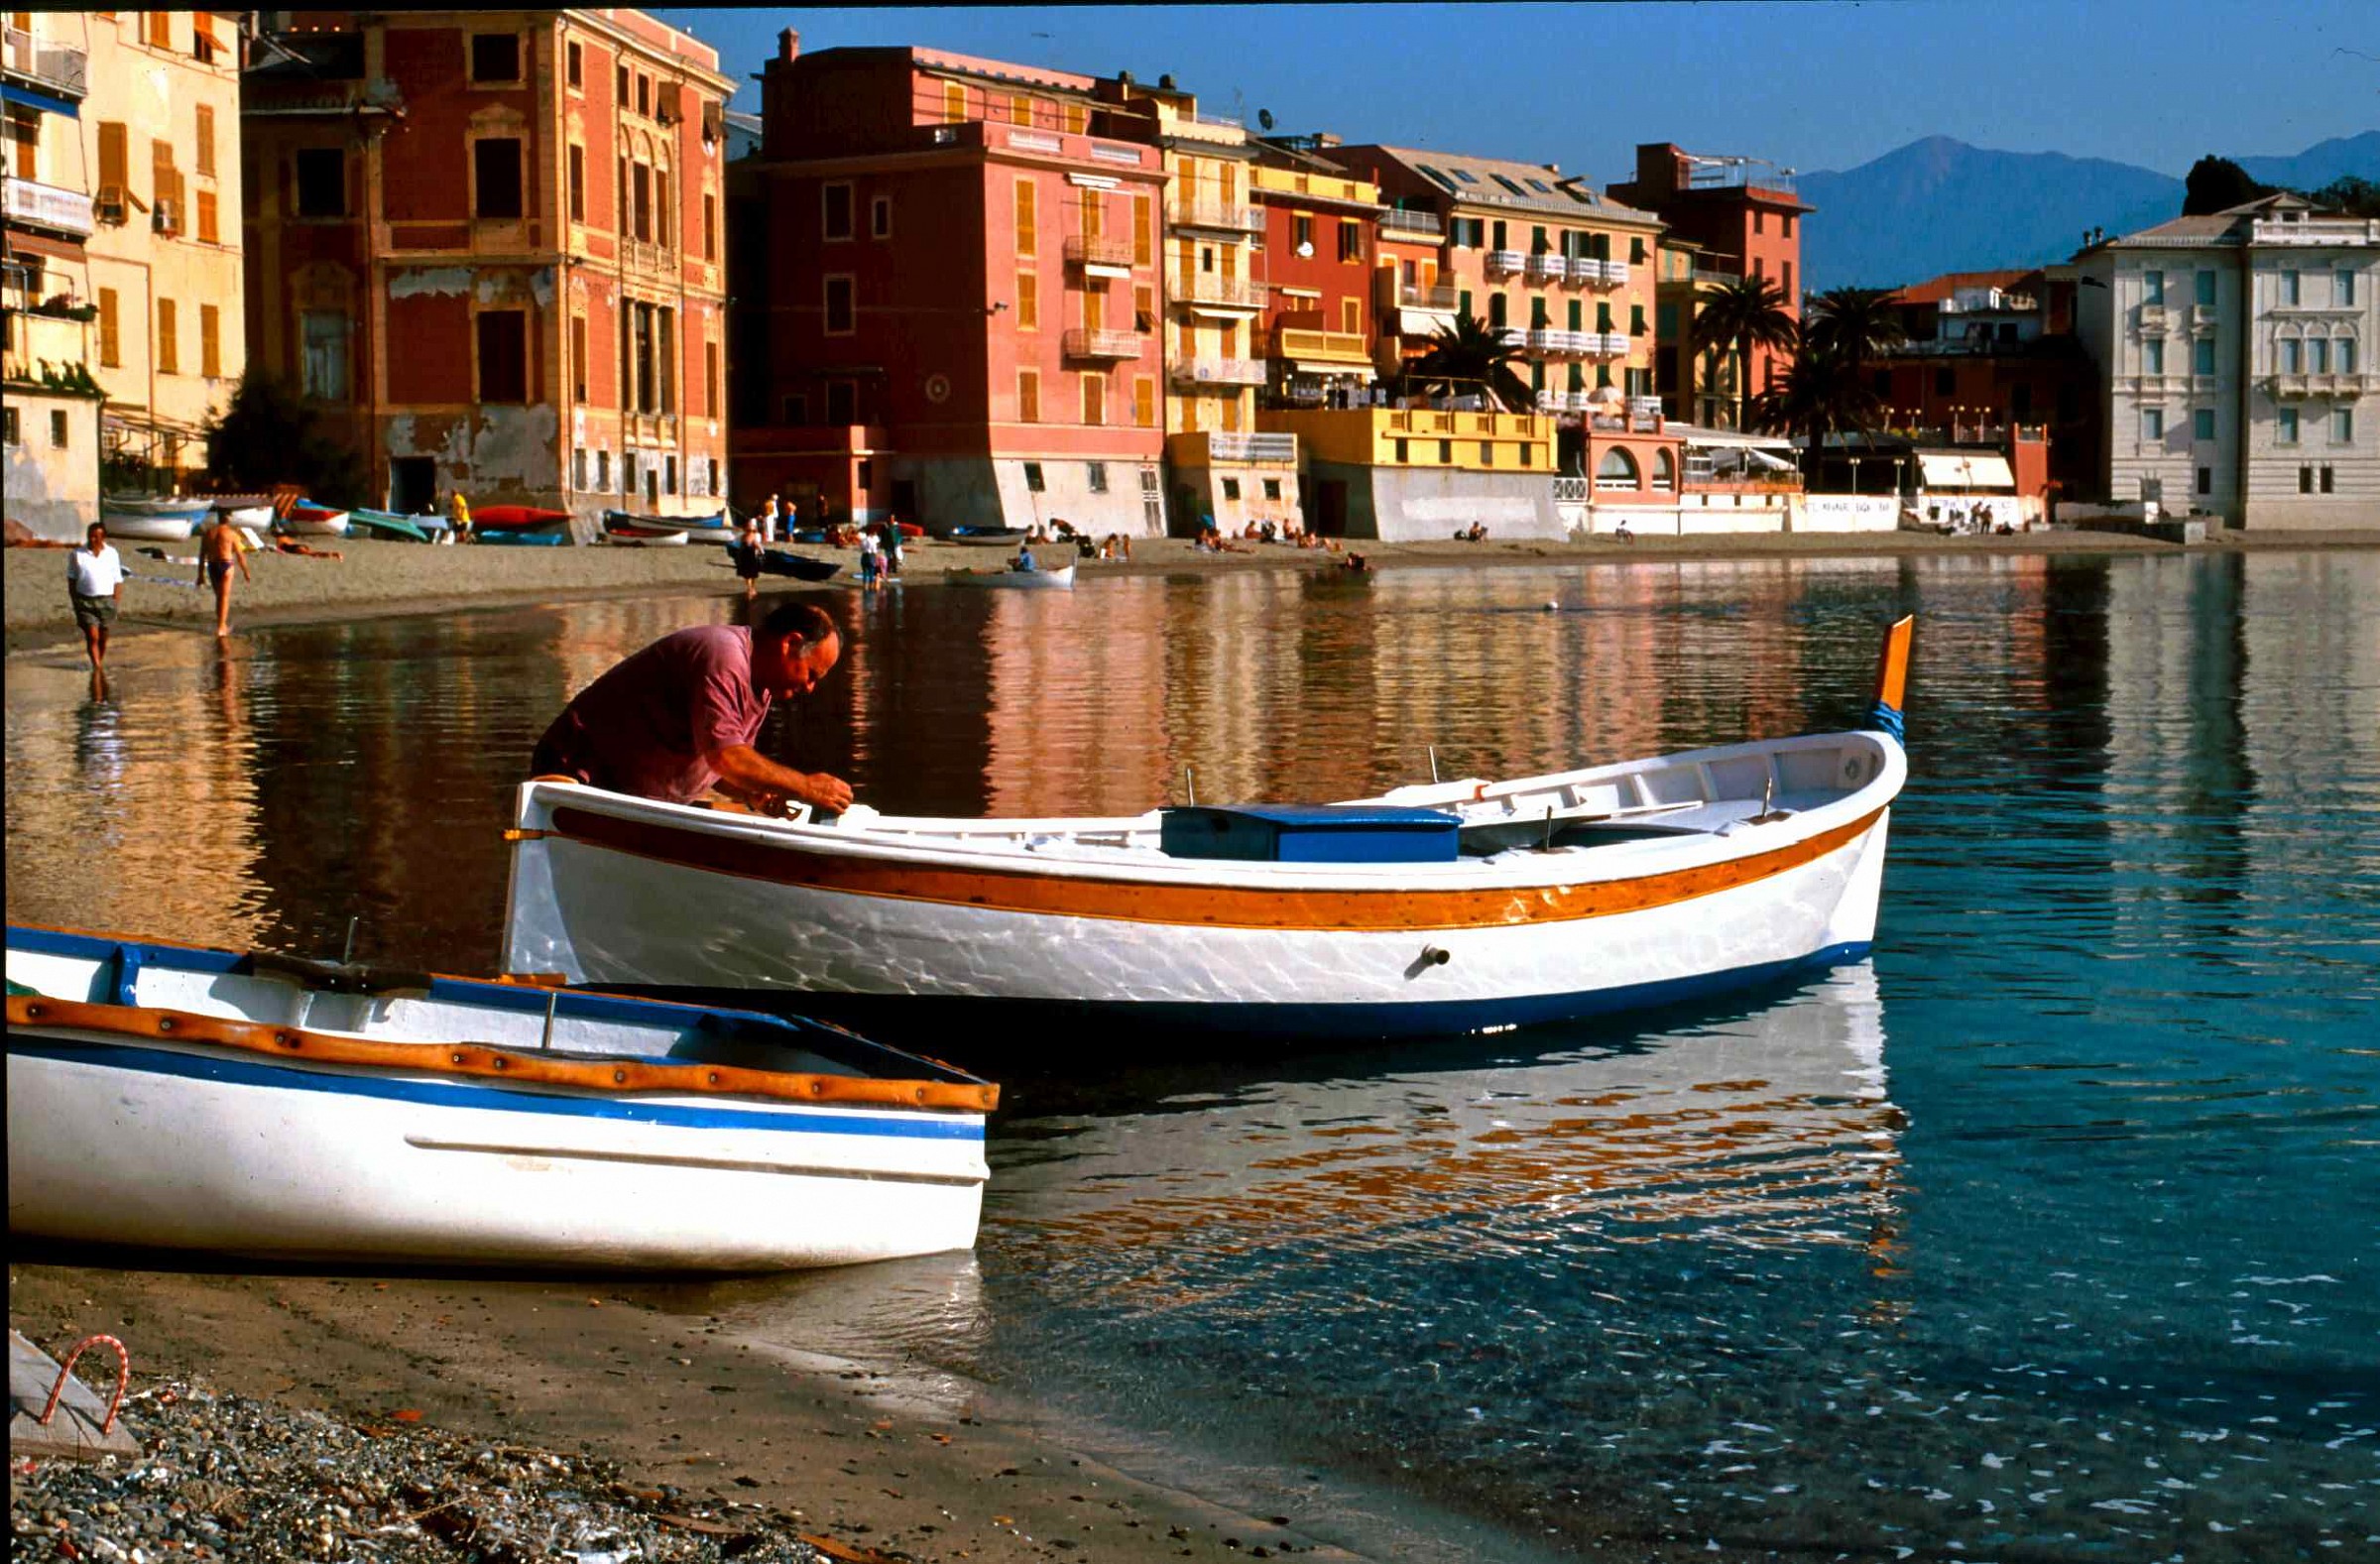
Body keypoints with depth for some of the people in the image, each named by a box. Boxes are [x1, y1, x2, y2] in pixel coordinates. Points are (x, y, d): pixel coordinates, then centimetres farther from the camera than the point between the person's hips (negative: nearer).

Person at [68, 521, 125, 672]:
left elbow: (117, 580, 6)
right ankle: (96, 668, -17)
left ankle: (100, 663, 32)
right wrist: (74, 601, 1)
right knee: (92, 636, -13)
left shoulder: (112, 554, 3)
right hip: (85, 601, -2)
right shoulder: (77, 555, -1)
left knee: (103, 637, 13)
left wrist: (117, 602, 2)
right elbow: (72, 579, 6)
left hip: (106, 599, 2)